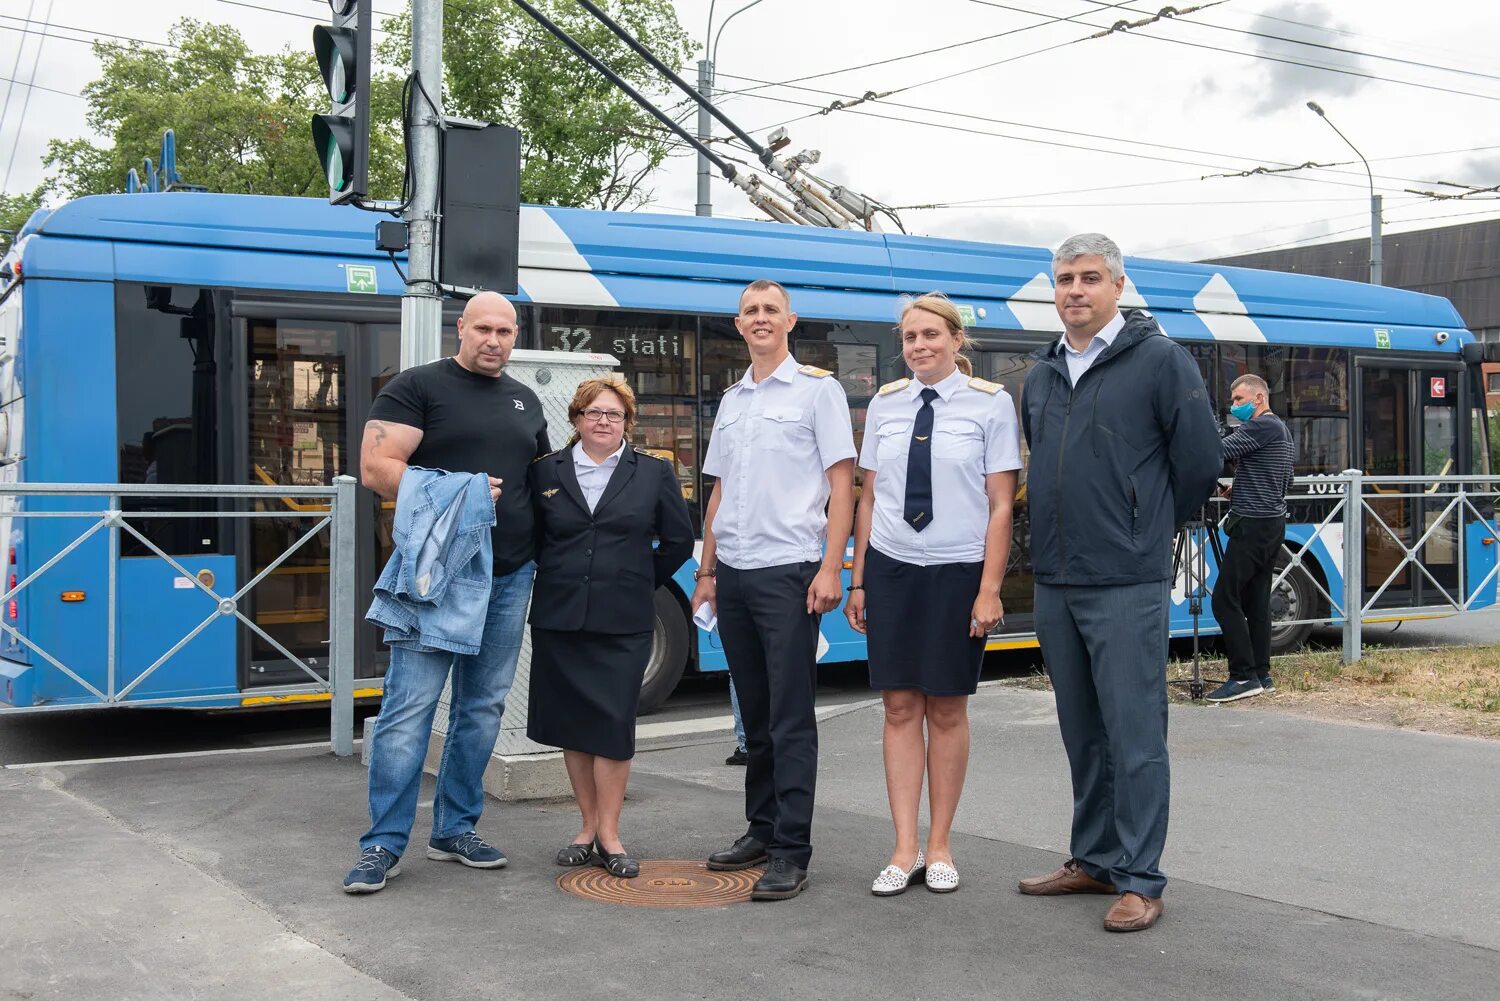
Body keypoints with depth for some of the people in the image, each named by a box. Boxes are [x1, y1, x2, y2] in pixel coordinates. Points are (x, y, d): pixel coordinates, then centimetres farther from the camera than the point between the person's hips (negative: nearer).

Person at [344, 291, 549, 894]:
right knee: (410, 704, -8)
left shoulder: (526, 403, 17)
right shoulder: (418, 387, -1)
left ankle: (455, 830, 20)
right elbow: (376, 467, -10)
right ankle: (384, 844, -1)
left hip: (510, 577, 6)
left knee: (483, 707, 9)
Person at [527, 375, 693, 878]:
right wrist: (558, 580, 9)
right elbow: (530, 536, 14)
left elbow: (678, 539, 10)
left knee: (613, 726, -5)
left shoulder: (654, 473, 5)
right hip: (558, 620, 2)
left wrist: (643, 583, 9)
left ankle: (609, 835, 5)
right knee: (571, 726, 7)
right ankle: (589, 828, 18)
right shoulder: (546, 471, 7)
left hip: (622, 623, -2)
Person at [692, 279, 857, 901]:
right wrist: (707, 571, 15)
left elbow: (842, 483, -7)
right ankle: (762, 830, 23)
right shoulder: (731, 401, 17)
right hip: (733, 574, 6)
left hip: (788, 571, -6)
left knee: (791, 718, -6)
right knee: (754, 715, 13)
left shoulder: (817, 389, -1)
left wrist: (830, 568, -15)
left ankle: (792, 853, -4)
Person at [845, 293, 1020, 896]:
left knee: (947, 711, 5)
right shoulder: (884, 405, 7)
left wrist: (989, 590, -10)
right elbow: (869, 497, 9)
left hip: (958, 572, -3)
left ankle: (939, 847, 16)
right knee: (900, 707, 2)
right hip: (891, 568, 3)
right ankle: (905, 850, 8)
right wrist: (858, 582, 7)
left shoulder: (990, 404, -3)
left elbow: (1001, 505, -5)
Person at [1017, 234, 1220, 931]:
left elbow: (1200, 459, -4)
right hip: (1055, 583, 7)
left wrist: (1148, 531, 5)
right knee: (1082, 734, 14)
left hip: (1126, 585, -6)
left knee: (1134, 736, -3)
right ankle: (1095, 860, 26)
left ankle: (1140, 881, 5)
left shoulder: (1159, 359, -6)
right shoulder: (1041, 375, 13)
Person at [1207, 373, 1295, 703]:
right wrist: (1240, 489, 22)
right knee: (1256, 601, 10)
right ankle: (1261, 674, 11)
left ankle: (1244, 676, -11)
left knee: (1225, 599, -10)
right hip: (1273, 524, 10)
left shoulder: (1262, 427, -11)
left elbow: (1219, 452, -20)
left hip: (1253, 524, -10)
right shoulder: (1281, 429, 20)